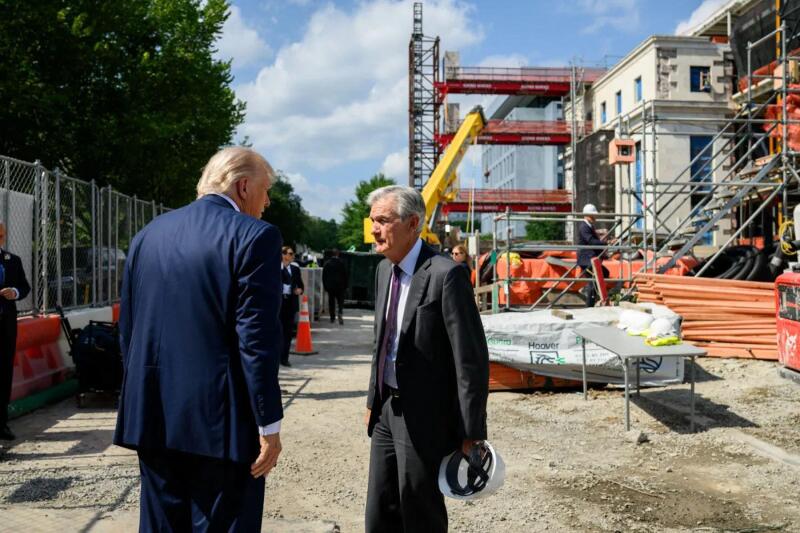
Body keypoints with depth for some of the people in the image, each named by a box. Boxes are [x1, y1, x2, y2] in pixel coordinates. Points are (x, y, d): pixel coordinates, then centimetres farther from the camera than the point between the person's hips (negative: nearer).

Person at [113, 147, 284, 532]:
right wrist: (269, 425, -10)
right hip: (220, 418, -6)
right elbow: (257, 339, -15)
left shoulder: (149, 234, 10)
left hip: (153, 414, 6)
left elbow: (128, 329, 12)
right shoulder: (253, 235, -10)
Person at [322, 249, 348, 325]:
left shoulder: (327, 263, 0)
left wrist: (325, 286, 10)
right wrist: (345, 286, 7)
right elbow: (345, 275, 0)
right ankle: (340, 313, -19)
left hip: (330, 285, 1)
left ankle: (332, 317, 8)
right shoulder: (341, 262, -3)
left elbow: (324, 276, 3)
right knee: (340, 300, 6)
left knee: (331, 301, 8)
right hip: (340, 285, -1)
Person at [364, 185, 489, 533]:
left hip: (424, 416, -7)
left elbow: (472, 358, -18)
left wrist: (471, 433, -17)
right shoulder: (384, 270, 7)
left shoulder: (445, 274, -18)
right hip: (387, 411, 8)